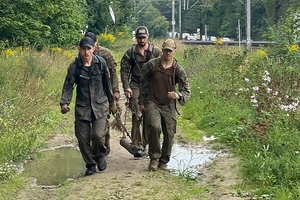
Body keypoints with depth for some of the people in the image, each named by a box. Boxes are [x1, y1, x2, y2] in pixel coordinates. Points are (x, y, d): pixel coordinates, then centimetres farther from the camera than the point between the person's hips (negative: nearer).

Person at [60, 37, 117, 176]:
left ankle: (101, 155, 17)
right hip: (82, 107, 1)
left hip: (100, 105, -1)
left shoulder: (101, 63, -1)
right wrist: (64, 103, -21)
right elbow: (68, 86, -5)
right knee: (82, 138, 1)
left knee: (98, 135, -15)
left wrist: (112, 102, 17)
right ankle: (90, 164, 23)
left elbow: (107, 84, 10)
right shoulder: (74, 67, -4)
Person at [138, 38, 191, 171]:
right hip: (152, 103, -2)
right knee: (154, 127, -25)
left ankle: (164, 161, 25)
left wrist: (178, 95, -25)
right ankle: (154, 158, -7)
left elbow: (187, 91, -2)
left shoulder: (178, 70, -4)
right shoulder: (152, 65, -4)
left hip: (169, 106, 2)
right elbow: (143, 84, 7)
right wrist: (141, 102, 8)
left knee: (169, 134, 3)